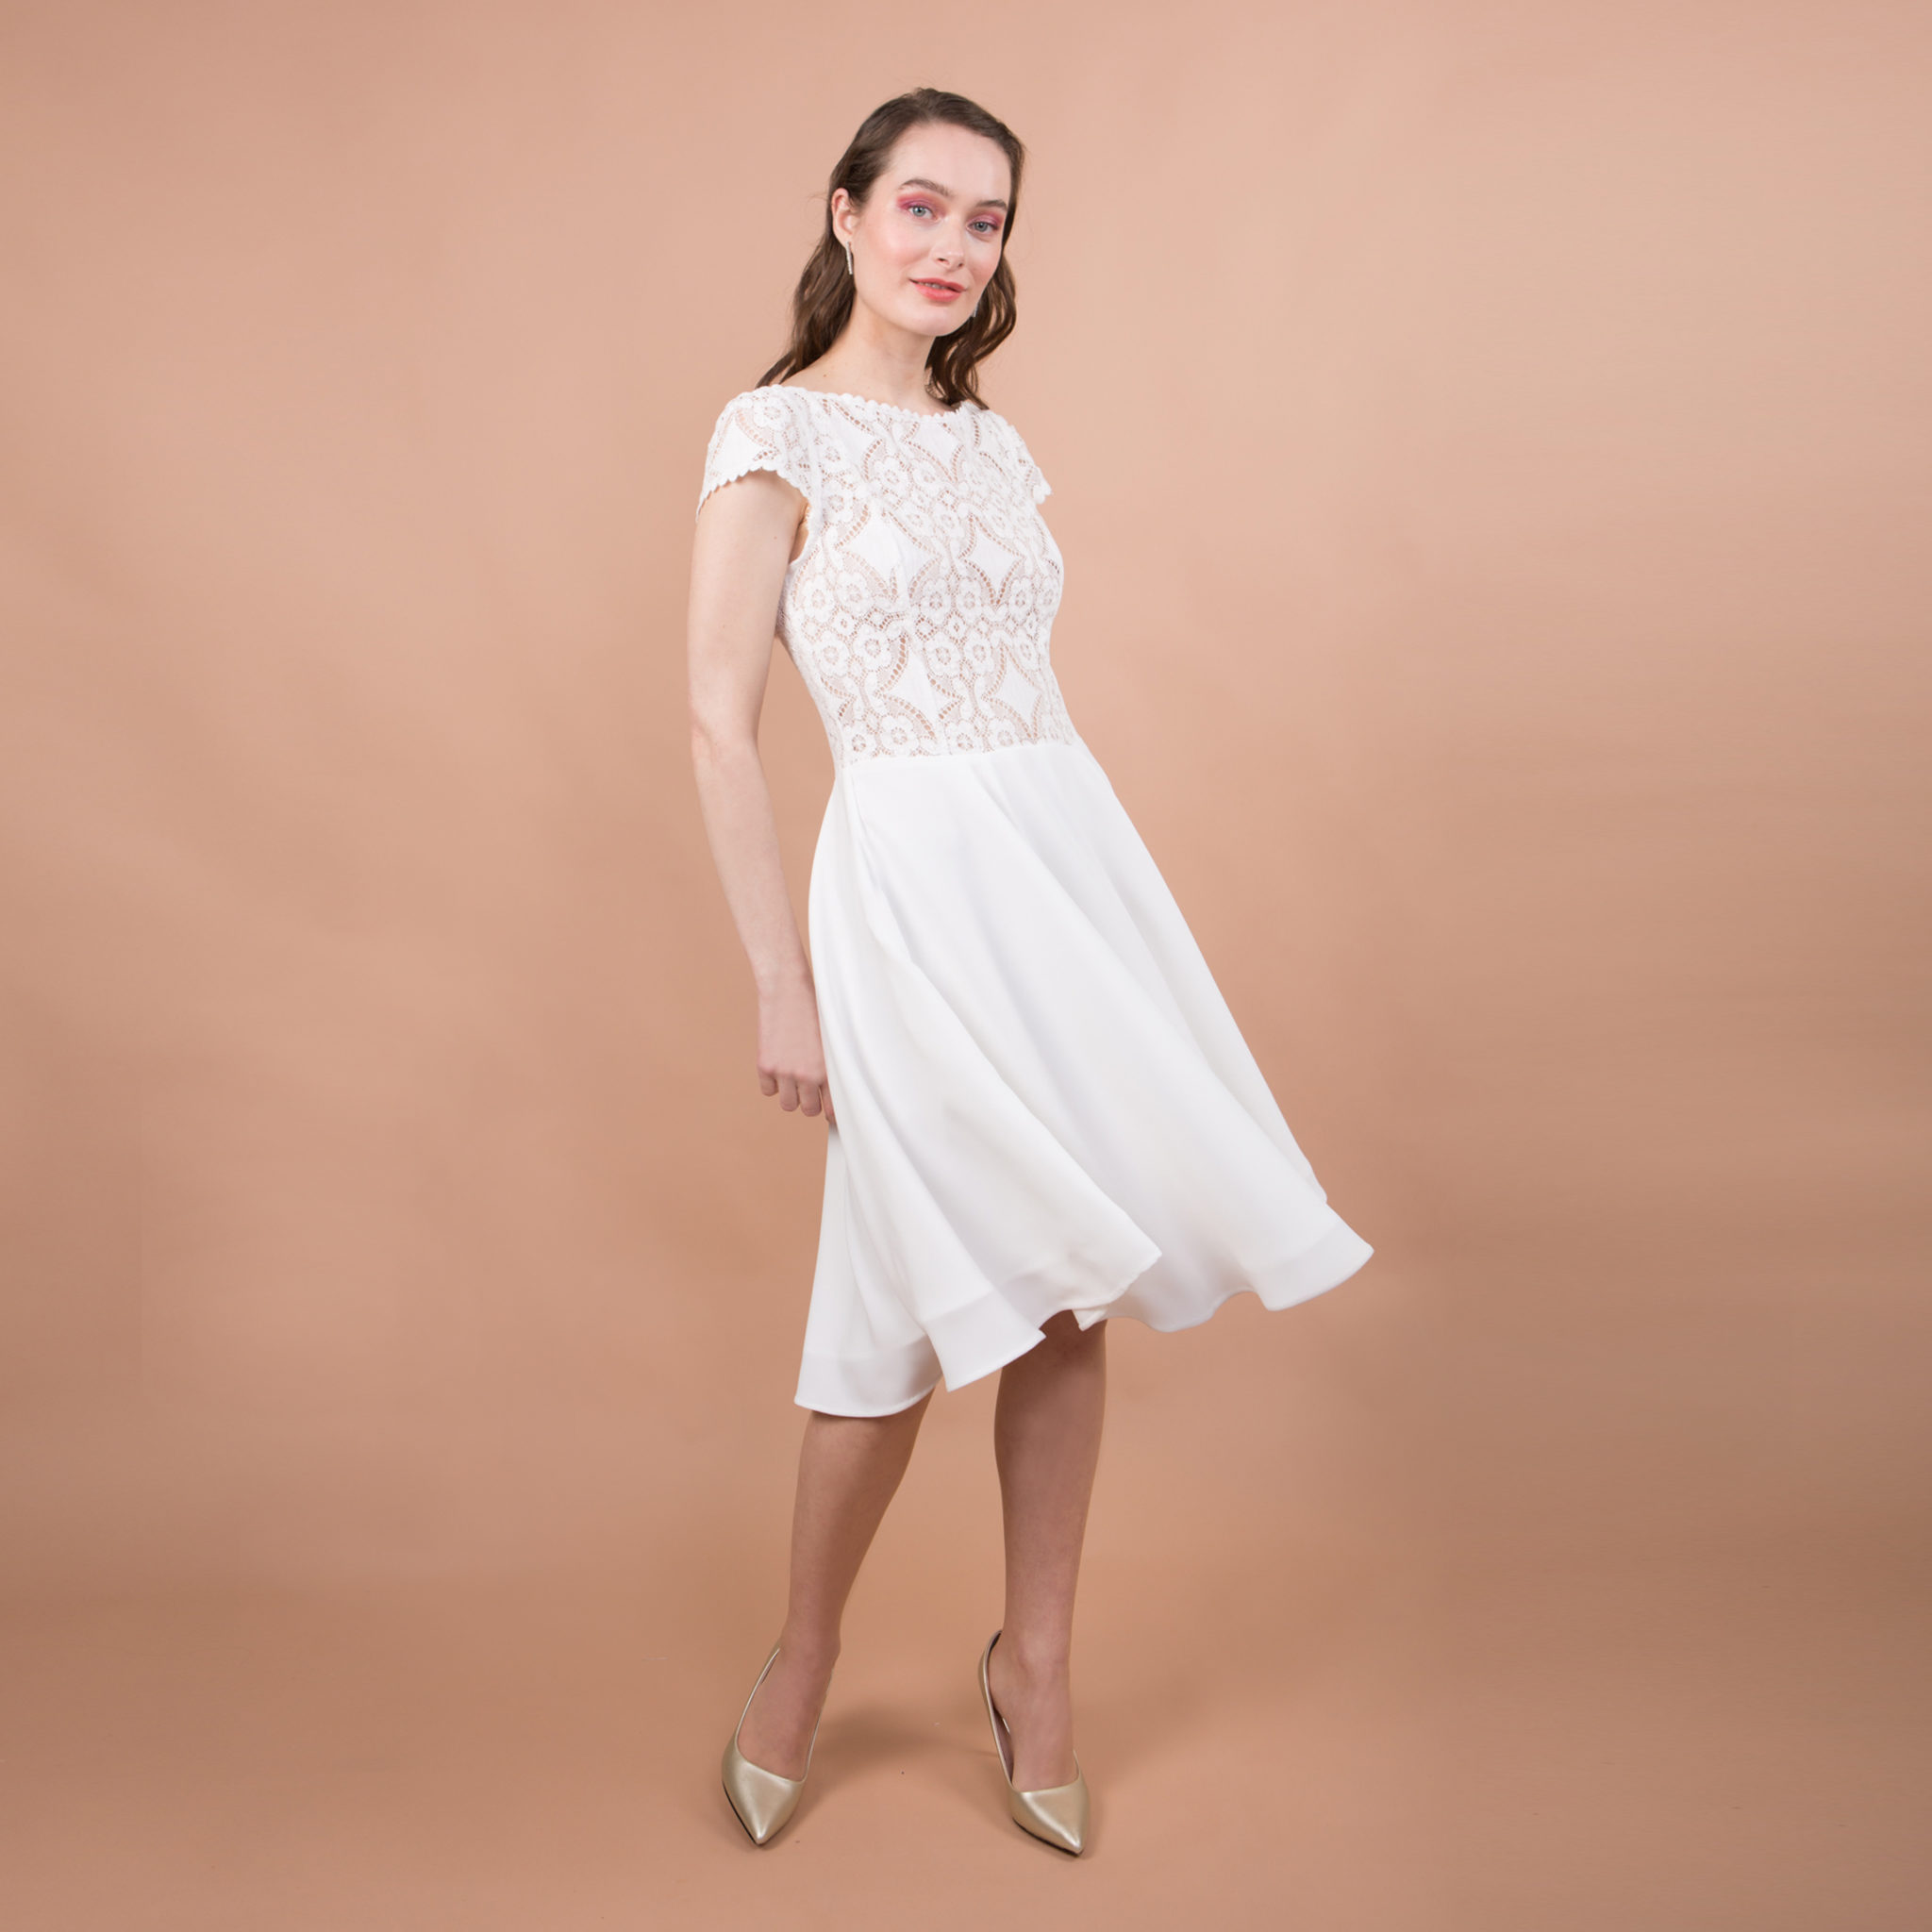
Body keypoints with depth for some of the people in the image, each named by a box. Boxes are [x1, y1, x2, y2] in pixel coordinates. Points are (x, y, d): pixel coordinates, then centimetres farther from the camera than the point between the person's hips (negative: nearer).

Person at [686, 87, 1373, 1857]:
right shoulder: (777, 434, -4)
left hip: (1072, 851, 6)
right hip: (911, 874, -6)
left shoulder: (993, 443, 16)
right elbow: (722, 723, -7)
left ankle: (1037, 1664, 24)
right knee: (921, 1302, -1)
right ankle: (805, 1653, 23)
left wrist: (1083, 906, 15)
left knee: (1069, 1283, 7)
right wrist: (782, 980, -11)